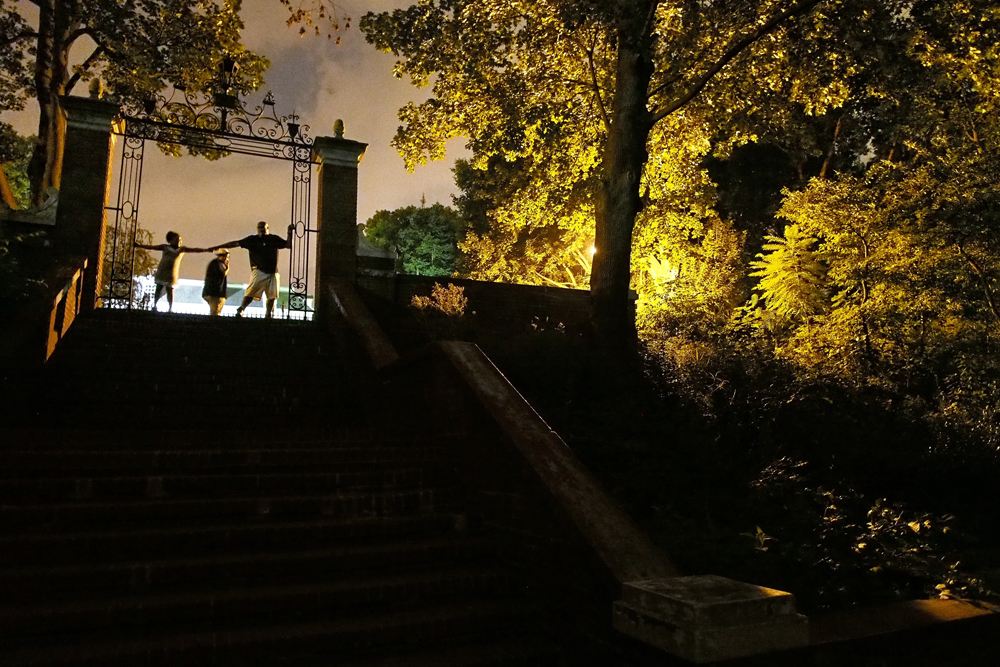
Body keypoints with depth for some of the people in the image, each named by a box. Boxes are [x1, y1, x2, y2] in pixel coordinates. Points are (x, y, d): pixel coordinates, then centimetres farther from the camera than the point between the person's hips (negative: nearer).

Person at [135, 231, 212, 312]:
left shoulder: (182, 249, 6)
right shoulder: (165, 247, 5)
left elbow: (194, 250, 1)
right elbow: (151, 247, 7)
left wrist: (206, 250, -7)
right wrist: (139, 245, 4)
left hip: (171, 274, -1)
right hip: (162, 272, 1)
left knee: (170, 290, -2)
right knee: (158, 289, 6)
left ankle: (170, 308, -1)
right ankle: (154, 305, 15)